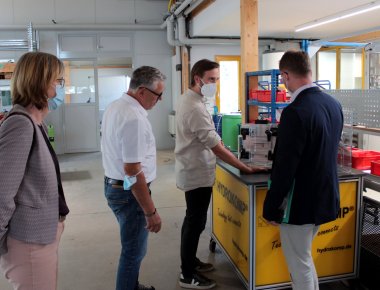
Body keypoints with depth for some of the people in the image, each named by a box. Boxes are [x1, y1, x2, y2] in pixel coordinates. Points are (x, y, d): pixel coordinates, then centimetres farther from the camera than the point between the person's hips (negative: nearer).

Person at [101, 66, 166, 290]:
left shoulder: (116, 106, 5)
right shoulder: (134, 118, -26)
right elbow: (133, 171, -28)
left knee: (132, 246, 25)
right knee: (134, 250, 6)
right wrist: (151, 211, -22)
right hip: (129, 192, -10)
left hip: (114, 185, 10)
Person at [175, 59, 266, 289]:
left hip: (193, 170, 10)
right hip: (198, 174, -10)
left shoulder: (188, 100, 7)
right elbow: (217, 147, -26)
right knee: (195, 223, 1)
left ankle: (190, 261, 36)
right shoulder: (195, 108, -26)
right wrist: (247, 169, -21)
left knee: (193, 220, 20)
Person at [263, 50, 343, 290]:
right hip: (325, 197, 8)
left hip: (301, 203, -8)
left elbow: (285, 167, -23)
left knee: (300, 266, 9)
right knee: (304, 258, 25)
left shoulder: (295, 112, -24)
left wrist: (270, 208, -13)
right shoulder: (334, 104, 3)